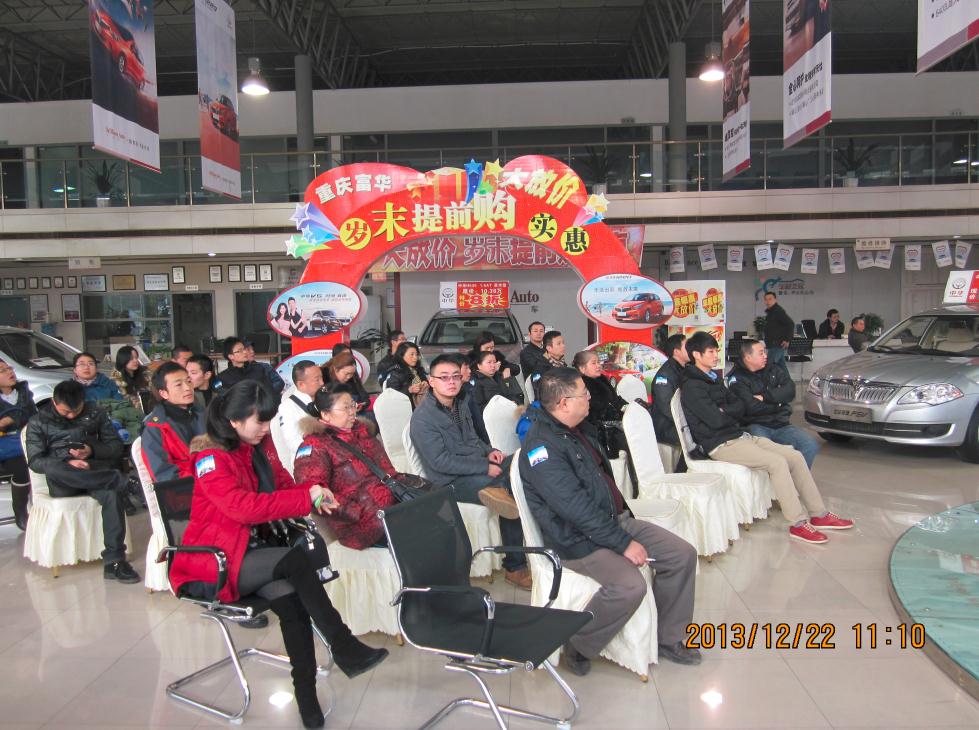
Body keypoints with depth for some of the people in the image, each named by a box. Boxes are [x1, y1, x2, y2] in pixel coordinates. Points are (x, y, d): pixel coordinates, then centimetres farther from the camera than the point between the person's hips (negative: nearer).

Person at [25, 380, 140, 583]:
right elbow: (35, 461, 0)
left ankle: (113, 560, -36)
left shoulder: (95, 413, 12)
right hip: (62, 482, 0)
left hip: (96, 471, 0)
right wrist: (67, 464, -18)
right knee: (53, 471, -38)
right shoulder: (38, 422, 9)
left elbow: (116, 446, 10)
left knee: (113, 493, -35)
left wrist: (92, 450, -12)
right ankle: (120, 479, -35)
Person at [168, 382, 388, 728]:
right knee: (295, 560, -30)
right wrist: (307, 498, -26)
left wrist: (313, 492, -11)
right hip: (216, 561, -6)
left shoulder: (261, 444, 7)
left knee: (291, 599, -25)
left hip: (253, 549, 6)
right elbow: (243, 506, -25)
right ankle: (344, 649, -21)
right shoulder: (211, 457, -13)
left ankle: (307, 699, -23)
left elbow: (283, 485, 13)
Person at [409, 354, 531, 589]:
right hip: (452, 481, -8)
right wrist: (485, 468, -21)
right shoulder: (423, 418, -14)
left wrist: (489, 451, 2)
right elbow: (440, 462, -20)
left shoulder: (460, 406, 12)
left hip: (478, 466, 8)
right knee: (515, 493, -27)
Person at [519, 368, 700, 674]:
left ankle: (668, 638, 19)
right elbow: (576, 508, -26)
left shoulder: (580, 428, 8)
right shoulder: (541, 446, -22)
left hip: (615, 519, 9)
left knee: (683, 554, 2)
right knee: (629, 585, -31)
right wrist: (623, 543, -23)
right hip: (578, 539, -9)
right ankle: (577, 646, -5)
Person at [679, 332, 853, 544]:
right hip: (721, 445, -9)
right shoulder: (691, 387, -12)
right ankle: (798, 524, -15)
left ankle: (818, 514, 7)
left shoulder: (714, 378, 18)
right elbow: (716, 420, -20)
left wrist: (723, 412, -7)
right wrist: (732, 414, 1)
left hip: (740, 435, 9)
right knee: (778, 463, -24)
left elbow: (740, 407, 13)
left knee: (795, 457, -1)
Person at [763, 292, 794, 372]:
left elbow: (791, 324, -21)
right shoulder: (770, 312, 17)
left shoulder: (778, 311, -13)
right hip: (774, 345, 10)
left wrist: (787, 340, -20)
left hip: (777, 345, -10)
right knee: (782, 366, 12)